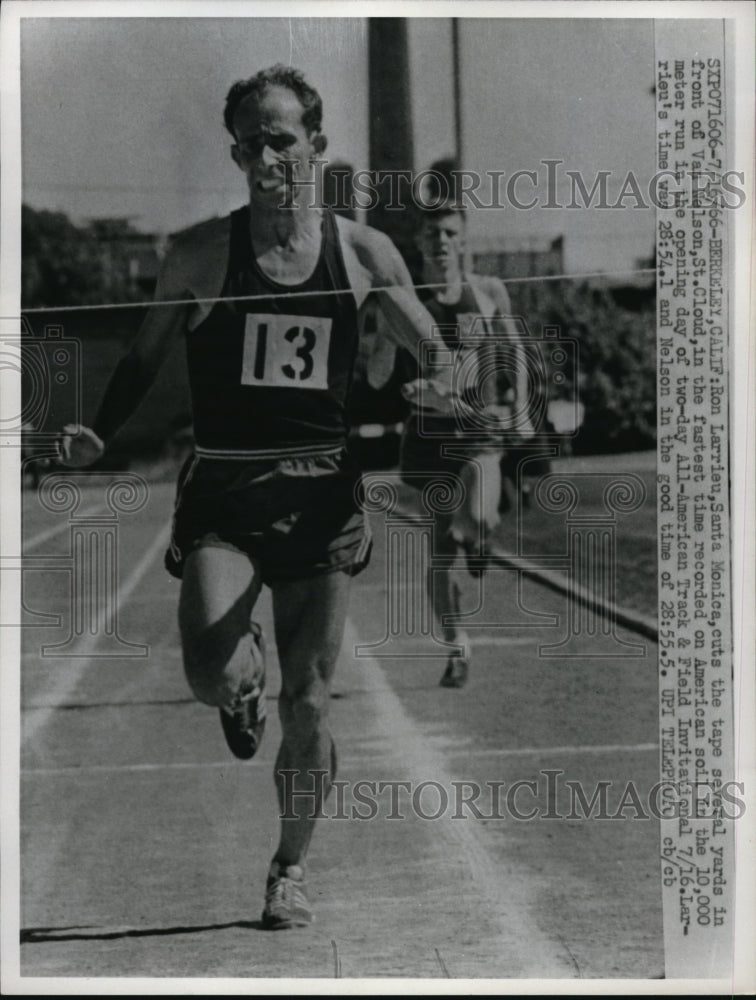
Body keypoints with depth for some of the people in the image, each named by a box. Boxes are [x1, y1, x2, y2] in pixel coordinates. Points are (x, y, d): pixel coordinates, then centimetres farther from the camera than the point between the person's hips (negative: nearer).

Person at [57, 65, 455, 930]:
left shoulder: (363, 253, 3)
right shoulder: (201, 254, -1)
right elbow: (145, 358, 8)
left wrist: (442, 389, -12)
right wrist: (99, 433, -9)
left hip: (320, 493, 1)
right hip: (222, 492, -1)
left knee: (307, 707, 3)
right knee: (212, 676, -24)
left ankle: (291, 866, 27)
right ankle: (246, 684, 15)